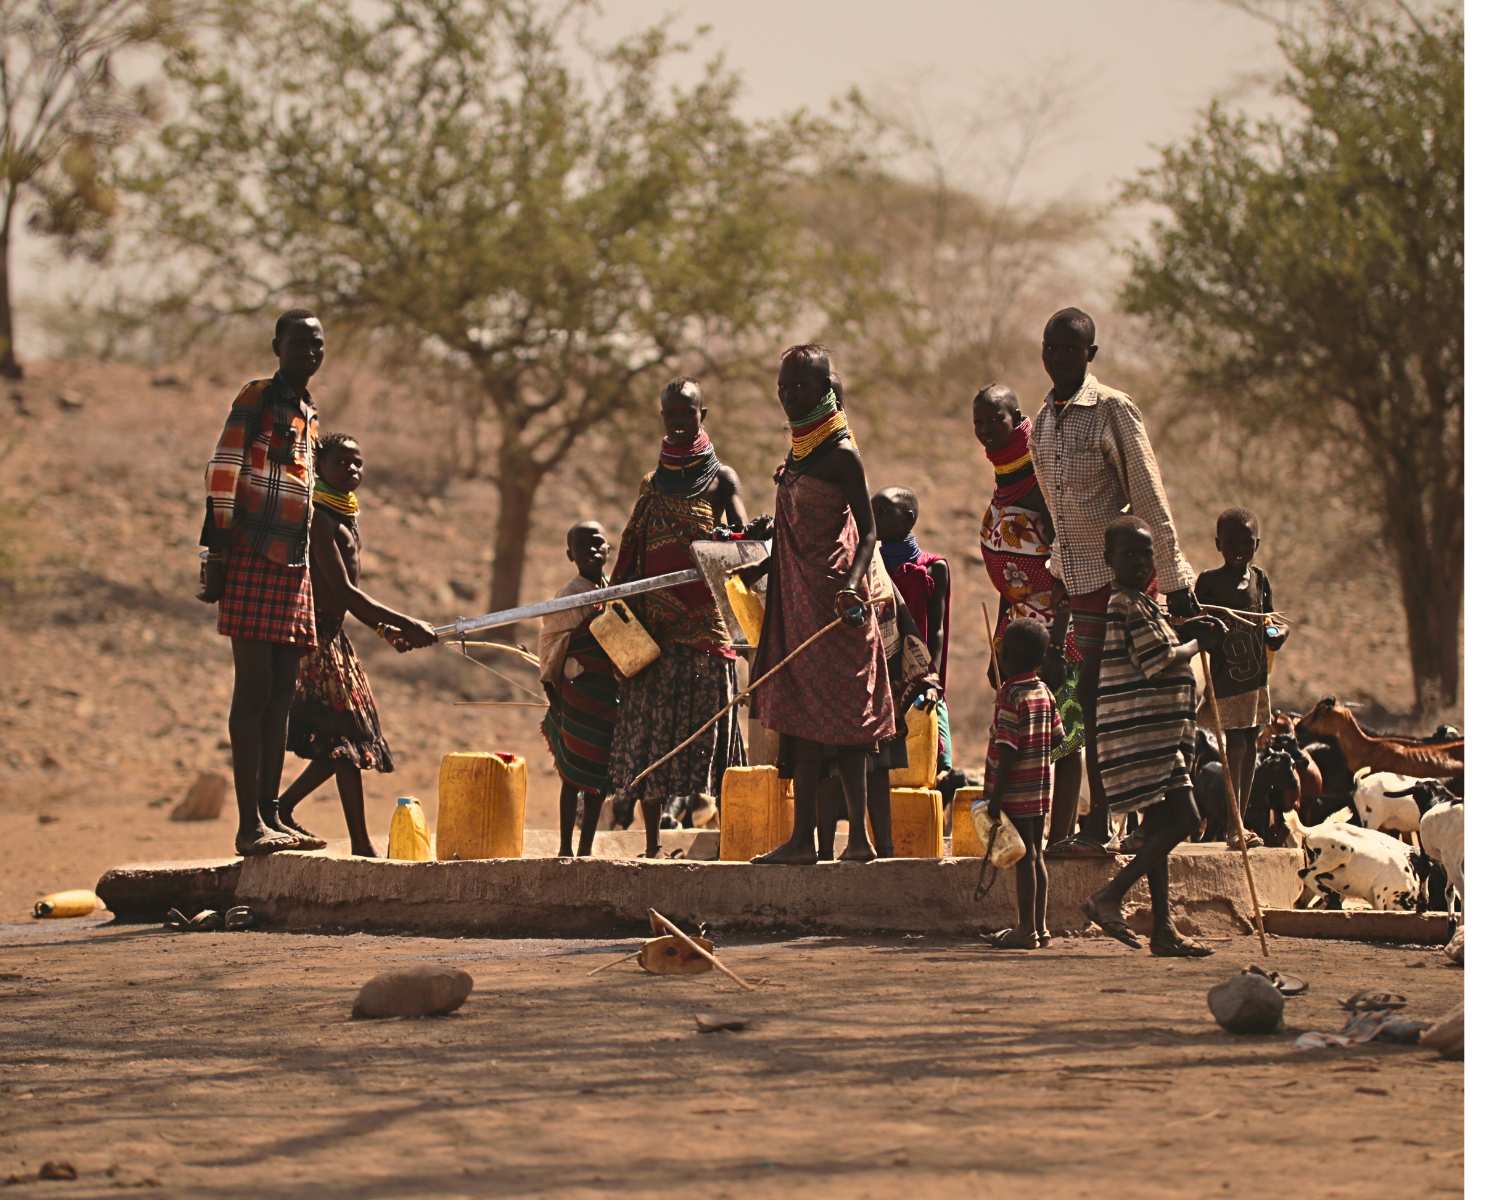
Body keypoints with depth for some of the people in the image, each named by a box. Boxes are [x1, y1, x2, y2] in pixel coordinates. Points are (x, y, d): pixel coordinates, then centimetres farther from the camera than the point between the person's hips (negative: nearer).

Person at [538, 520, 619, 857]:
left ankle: (586, 848, 15)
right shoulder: (573, 594, -10)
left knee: (601, 772, 8)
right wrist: (552, 687, -7)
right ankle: (566, 848, 1)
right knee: (575, 773, -4)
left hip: (611, 689, 7)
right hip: (580, 689, -7)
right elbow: (549, 640, -7)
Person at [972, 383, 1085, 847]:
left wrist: (1055, 647, -24)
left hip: (1058, 630, -8)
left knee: (1060, 738, -6)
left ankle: (1059, 838, -5)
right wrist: (998, 647, 20)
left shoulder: (1043, 482, -14)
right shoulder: (1003, 486, 12)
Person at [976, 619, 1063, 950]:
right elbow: (1057, 736, 14)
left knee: (1024, 857, -5)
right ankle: (1039, 928, 16)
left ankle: (1026, 929, -3)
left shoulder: (1010, 697, -15)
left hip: (1017, 791, -8)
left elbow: (1008, 750, -19)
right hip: (1041, 788, 8)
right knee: (1035, 854, 13)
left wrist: (995, 795, -18)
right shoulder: (1044, 693, 8)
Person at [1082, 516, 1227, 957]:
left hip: (1157, 734, 11)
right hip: (1143, 733, -11)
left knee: (1159, 824, 10)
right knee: (1184, 818, -14)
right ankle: (1109, 898, -11)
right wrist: (1198, 644, 0)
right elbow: (1160, 661, -17)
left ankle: (1163, 928, 11)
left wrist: (1186, 631, 10)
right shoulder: (1126, 605, -14)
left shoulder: (1143, 604, 18)